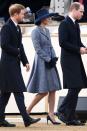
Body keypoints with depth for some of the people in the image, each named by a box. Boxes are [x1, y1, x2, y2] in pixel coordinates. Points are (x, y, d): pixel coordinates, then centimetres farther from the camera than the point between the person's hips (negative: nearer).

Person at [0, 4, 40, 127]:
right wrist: (17, 52, -10)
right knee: (18, 91, -11)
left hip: (15, 64, 9)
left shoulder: (17, 28, 15)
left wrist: (25, 61, 11)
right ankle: (26, 119, -13)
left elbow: (20, 45, 18)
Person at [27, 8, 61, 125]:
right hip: (42, 63, -8)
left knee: (53, 89, 2)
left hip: (50, 63, 8)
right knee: (43, 91, -8)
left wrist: (54, 58, 1)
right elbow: (38, 49, -14)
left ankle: (51, 114, 5)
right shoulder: (36, 32, -11)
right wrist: (48, 59, -15)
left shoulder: (47, 31, 13)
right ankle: (27, 111, 5)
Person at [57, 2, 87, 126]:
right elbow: (63, 43, -19)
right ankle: (62, 112, -3)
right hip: (69, 60, -9)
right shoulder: (64, 24, -12)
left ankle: (70, 117, 13)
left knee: (77, 87, 8)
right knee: (75, 88, -12)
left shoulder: (76, 24, 16)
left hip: (76, 60, 9)